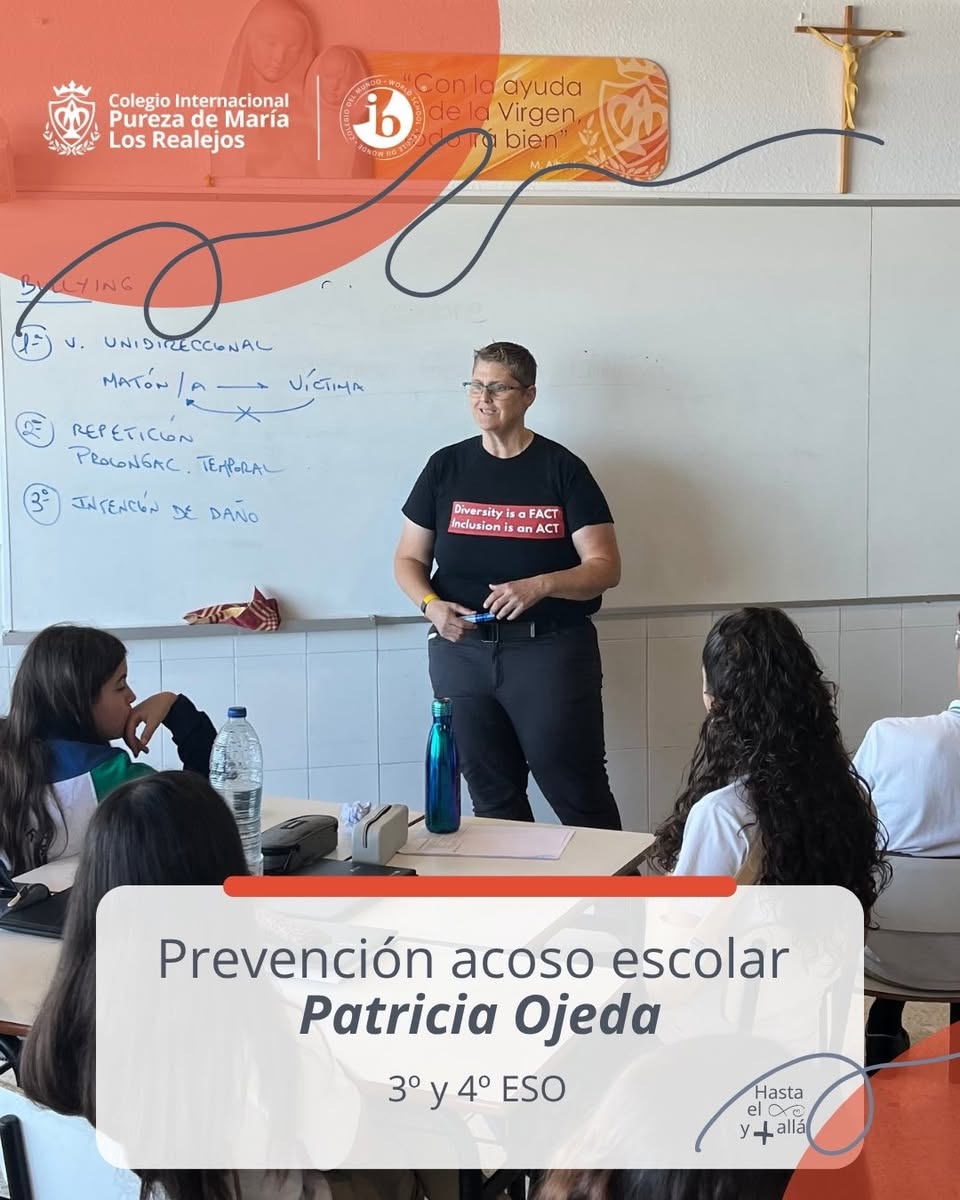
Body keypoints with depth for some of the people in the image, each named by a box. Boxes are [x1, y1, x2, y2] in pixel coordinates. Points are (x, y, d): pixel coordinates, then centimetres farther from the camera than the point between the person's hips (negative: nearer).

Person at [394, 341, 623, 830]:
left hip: (550, 650, -3)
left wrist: (541, 585, -23)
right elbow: (408, 559, 11)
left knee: (578, 792, -2)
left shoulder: (562, 469, -1)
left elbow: (605, 566, -5)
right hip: (462, 651, 3)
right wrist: (431, 605, -10)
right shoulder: (445, 467, 7)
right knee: (492, 796, 12)